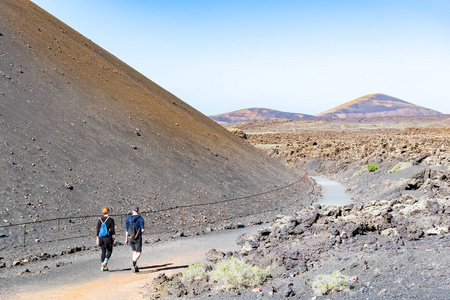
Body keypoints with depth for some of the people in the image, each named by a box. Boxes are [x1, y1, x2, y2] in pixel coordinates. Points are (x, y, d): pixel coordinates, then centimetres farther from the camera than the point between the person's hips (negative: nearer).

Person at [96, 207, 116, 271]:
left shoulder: (99, 220, 4)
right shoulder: (111, 220, -7)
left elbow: (98, 230, 5)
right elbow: (112, 230, -9)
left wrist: (97, 239, 11)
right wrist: (114, 238, -3)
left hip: (101, 238, 4)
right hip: (108, 238, -4)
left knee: (103, 251, 11)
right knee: (109, 251, 9)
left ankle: (103, 266, 11)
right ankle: (105, 262, -14)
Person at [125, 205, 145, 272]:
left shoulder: (128, 218, 2)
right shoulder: (140, 218, -8)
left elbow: (126, 230, 5)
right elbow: (142, 230, -13)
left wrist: (126, 239, 11)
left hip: (130, 238, 4)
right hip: (138, 238, -4)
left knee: (134, 251, 19)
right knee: (139, 252, 6)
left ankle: (135, 266, 13)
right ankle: (134, 261, -23)